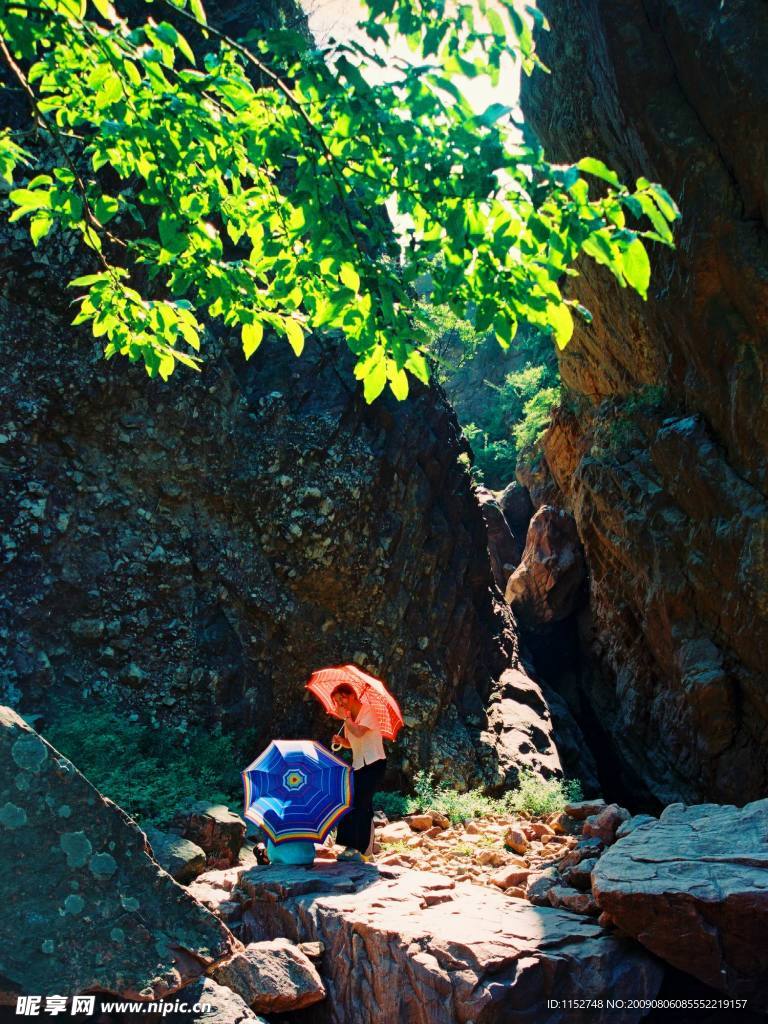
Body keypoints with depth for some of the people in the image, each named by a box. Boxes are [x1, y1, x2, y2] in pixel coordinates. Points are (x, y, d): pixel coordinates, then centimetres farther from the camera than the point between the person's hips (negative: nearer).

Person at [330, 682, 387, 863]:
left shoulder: (367, 711, -13)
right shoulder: (349, 717, 11)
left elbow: (358, 732, -30)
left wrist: (345, 717, -17)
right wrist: (340, 740, -1)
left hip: (374, 763, -8)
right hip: (359, 765, 8)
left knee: (362, 804, -13)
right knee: (351, 803, 3)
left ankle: (365, 851, -10)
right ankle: (353, 846, 10)